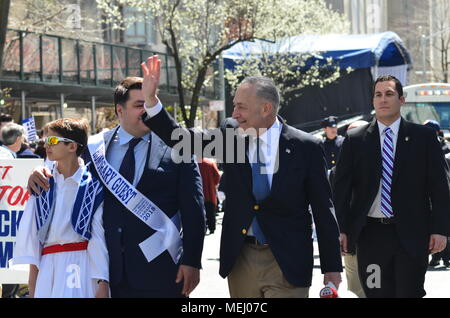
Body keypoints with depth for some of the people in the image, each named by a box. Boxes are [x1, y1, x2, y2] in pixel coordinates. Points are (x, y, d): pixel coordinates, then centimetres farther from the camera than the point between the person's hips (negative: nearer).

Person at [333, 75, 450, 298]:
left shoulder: (423, 137, 4)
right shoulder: (355, 140, 6)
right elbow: (341, 188, 5)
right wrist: (341, 229, -3)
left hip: (411, 234, -1)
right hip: (371, 235, 1)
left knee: (410, 292, 0)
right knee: (376, 293, 3)